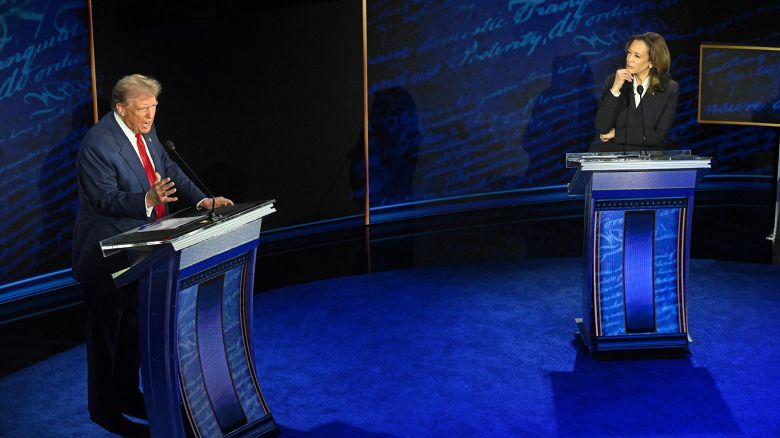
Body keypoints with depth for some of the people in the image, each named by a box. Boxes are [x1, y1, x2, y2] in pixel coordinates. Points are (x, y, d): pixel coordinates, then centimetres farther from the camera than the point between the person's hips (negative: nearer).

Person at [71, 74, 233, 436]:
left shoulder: (146, 131, 3)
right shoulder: (97, 144, -23)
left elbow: (169, 170, 7)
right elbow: (105, 199, -25)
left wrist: (201, 200, -7)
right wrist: (148, 200, -40)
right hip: (107, 255, -9)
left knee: (135, 325, 19)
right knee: (107, 331, 4)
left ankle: (127, 395, 36)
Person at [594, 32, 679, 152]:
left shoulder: (670, 90, 0)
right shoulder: (613, 81, 2)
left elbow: (658, 136, -5)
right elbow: (602, 129, -7)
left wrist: (617, 134, -5)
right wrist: (615, 89, -13)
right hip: (613, 154, 0)